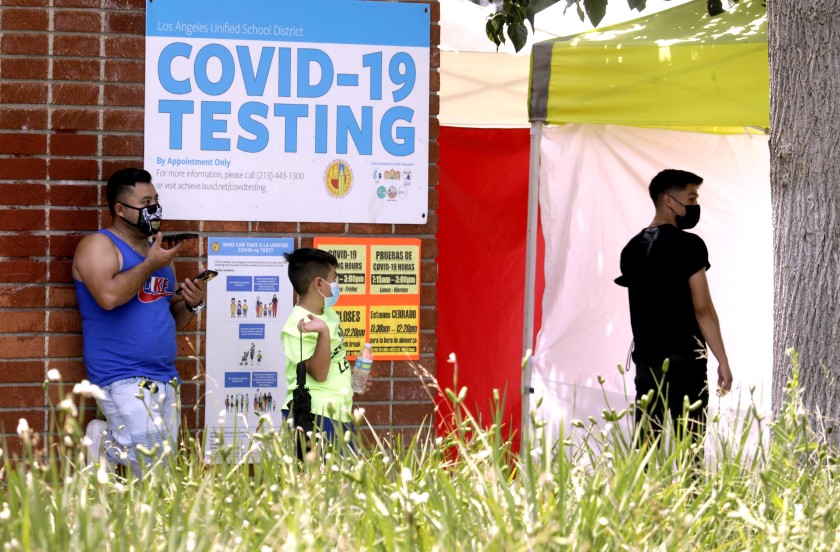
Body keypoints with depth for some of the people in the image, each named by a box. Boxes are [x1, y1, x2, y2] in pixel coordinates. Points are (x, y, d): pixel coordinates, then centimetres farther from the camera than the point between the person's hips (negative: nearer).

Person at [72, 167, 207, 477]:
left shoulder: (159, 253, 19)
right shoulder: (98, 246, -3)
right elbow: (108, 296, -23)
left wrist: (191, 305, 5)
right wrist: (151, 265, -12)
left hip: (166, 379, 8)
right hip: (122, 378, -8)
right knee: (149, 454, -22)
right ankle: (103, 444, 3)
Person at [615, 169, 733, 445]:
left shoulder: (631, 248, 13)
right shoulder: (688, 244, -8)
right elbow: (702, 309, -11)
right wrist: (722, 360, -9)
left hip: (645, 357, 7)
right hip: (683, 358, -7)